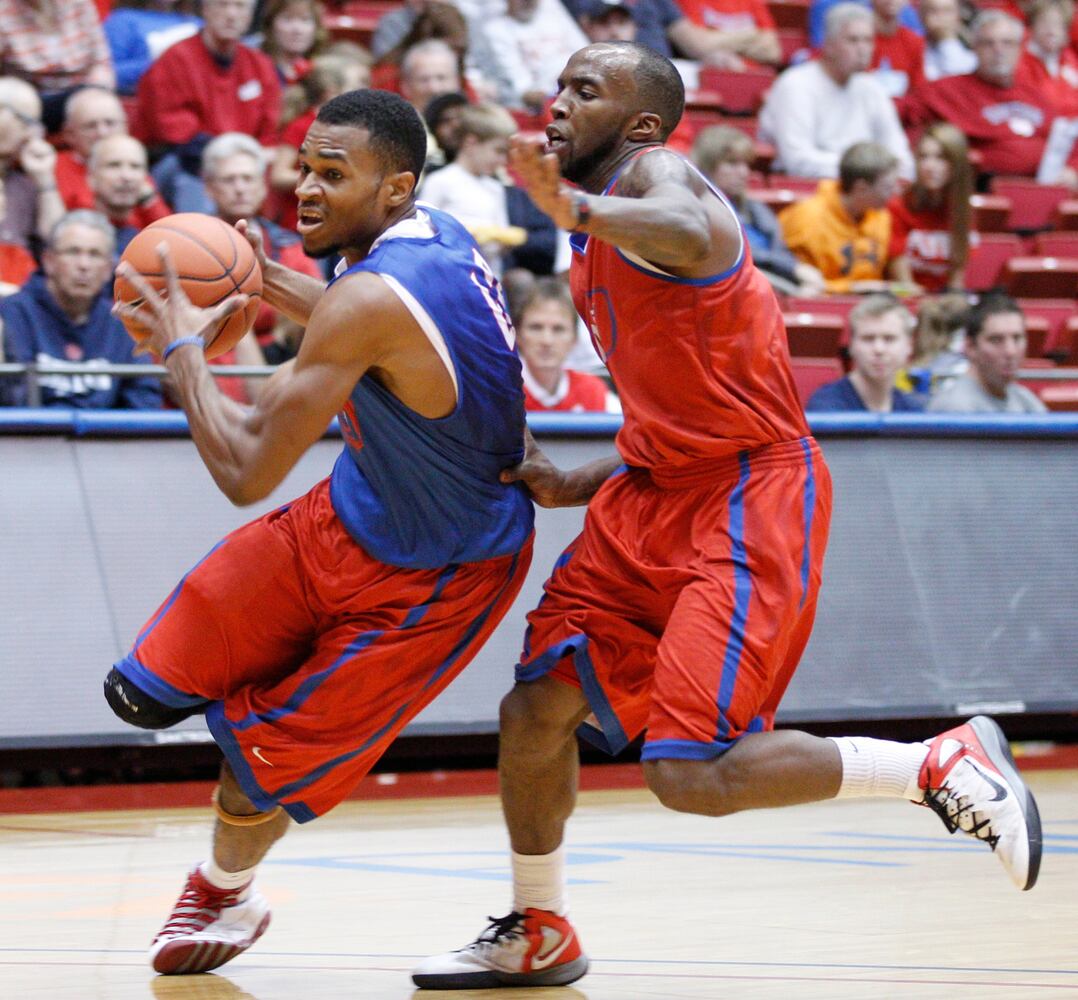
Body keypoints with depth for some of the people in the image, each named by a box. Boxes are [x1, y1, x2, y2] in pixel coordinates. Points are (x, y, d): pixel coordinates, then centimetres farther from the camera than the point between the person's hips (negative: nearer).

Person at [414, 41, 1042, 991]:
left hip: (751, 498, -9)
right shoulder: (600, 260, 19)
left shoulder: (654, 171, -11)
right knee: (535, 708, 6)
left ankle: (945, 764, -2)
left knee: (693, 774, -18)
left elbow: (691, 234, -39)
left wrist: (575, 208, -54)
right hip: (657, 487, 9)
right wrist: (569, 487, 12)